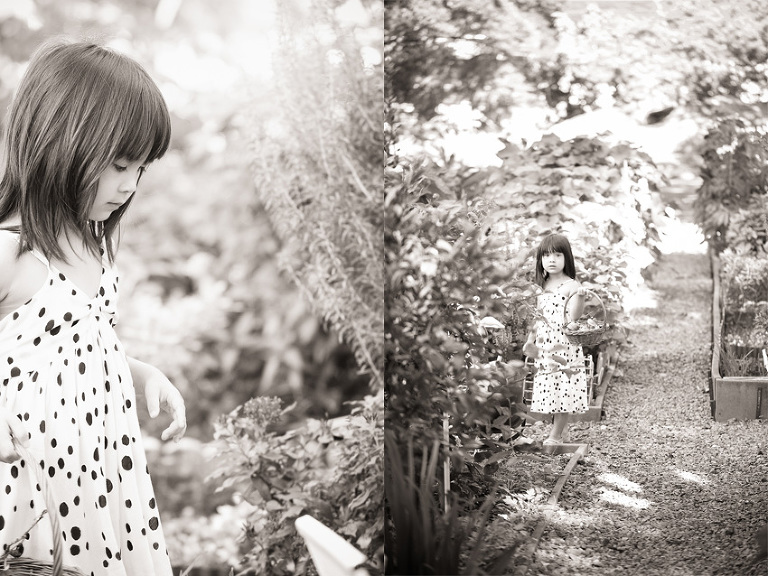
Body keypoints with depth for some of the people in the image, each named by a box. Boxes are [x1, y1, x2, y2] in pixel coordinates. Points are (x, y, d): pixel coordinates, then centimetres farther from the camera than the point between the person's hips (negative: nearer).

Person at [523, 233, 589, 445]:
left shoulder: (572, 287, -7)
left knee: (564, 391, -4)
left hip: (564, 348, -6)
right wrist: (530, 340, 8)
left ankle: (554, 436, 3)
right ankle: (561, 431, 21)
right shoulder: (541, 287, 12)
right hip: (543, 349, 6)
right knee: (549, 391, 9)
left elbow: (571, 322, -12)